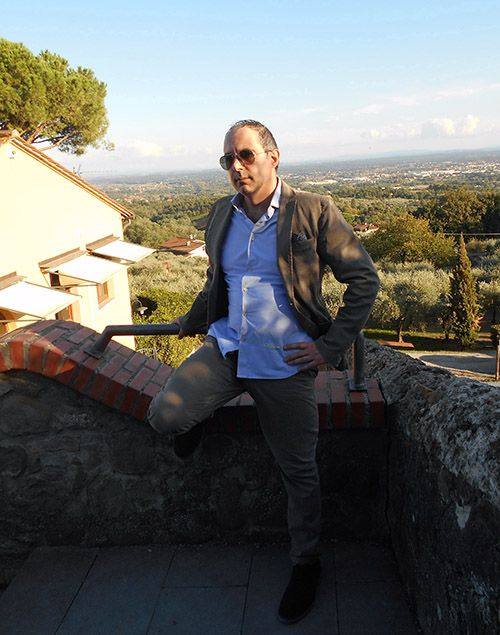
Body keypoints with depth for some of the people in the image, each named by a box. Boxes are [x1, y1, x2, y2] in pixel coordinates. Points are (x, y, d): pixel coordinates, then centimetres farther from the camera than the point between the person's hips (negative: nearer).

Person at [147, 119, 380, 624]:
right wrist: (191, 322, 34)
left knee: (299, 473, 7)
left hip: (284, 362, -3)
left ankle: (305, 564, 32)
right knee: (163, 415, -17)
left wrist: (331, 346, -10)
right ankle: (196, 417, 21)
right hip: (225, 347, 4)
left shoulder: (313, 212, -8)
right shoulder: (221, 214, 8)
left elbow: (364, 279, -5)